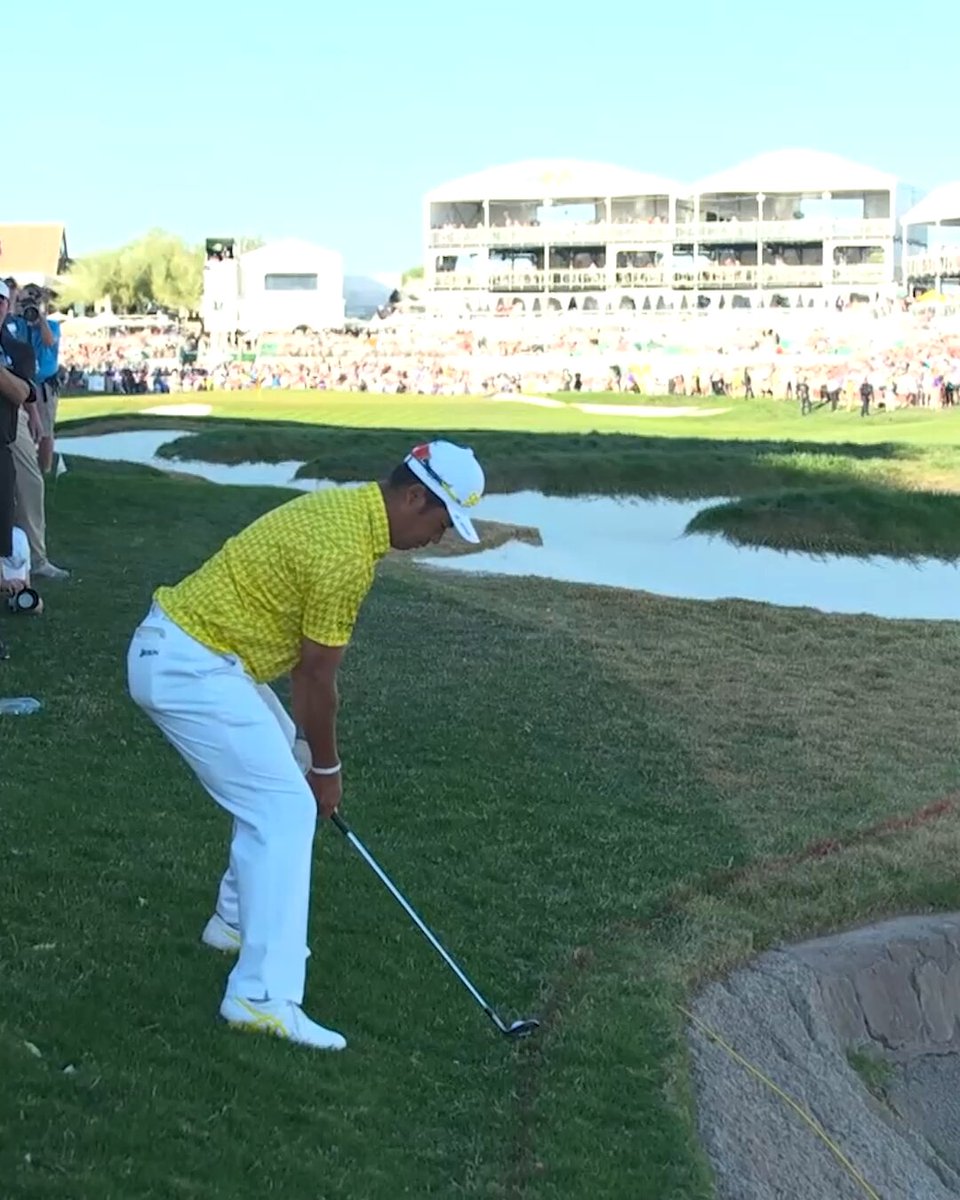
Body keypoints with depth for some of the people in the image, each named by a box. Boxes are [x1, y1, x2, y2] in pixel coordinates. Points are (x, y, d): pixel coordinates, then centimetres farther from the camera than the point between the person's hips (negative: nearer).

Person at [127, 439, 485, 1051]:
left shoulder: (344, 507, 10)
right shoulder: (348, 553, -20)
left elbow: (311, 663, 16)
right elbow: (316, 677, -12)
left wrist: (312, 760, 18)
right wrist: (327, 767, 3)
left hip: (178, 649, 11)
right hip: (188, 669, -11)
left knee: (275, 776, 23)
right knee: (286, 807, -11)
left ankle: (240, 920, 33)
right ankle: (264, 995, -13)